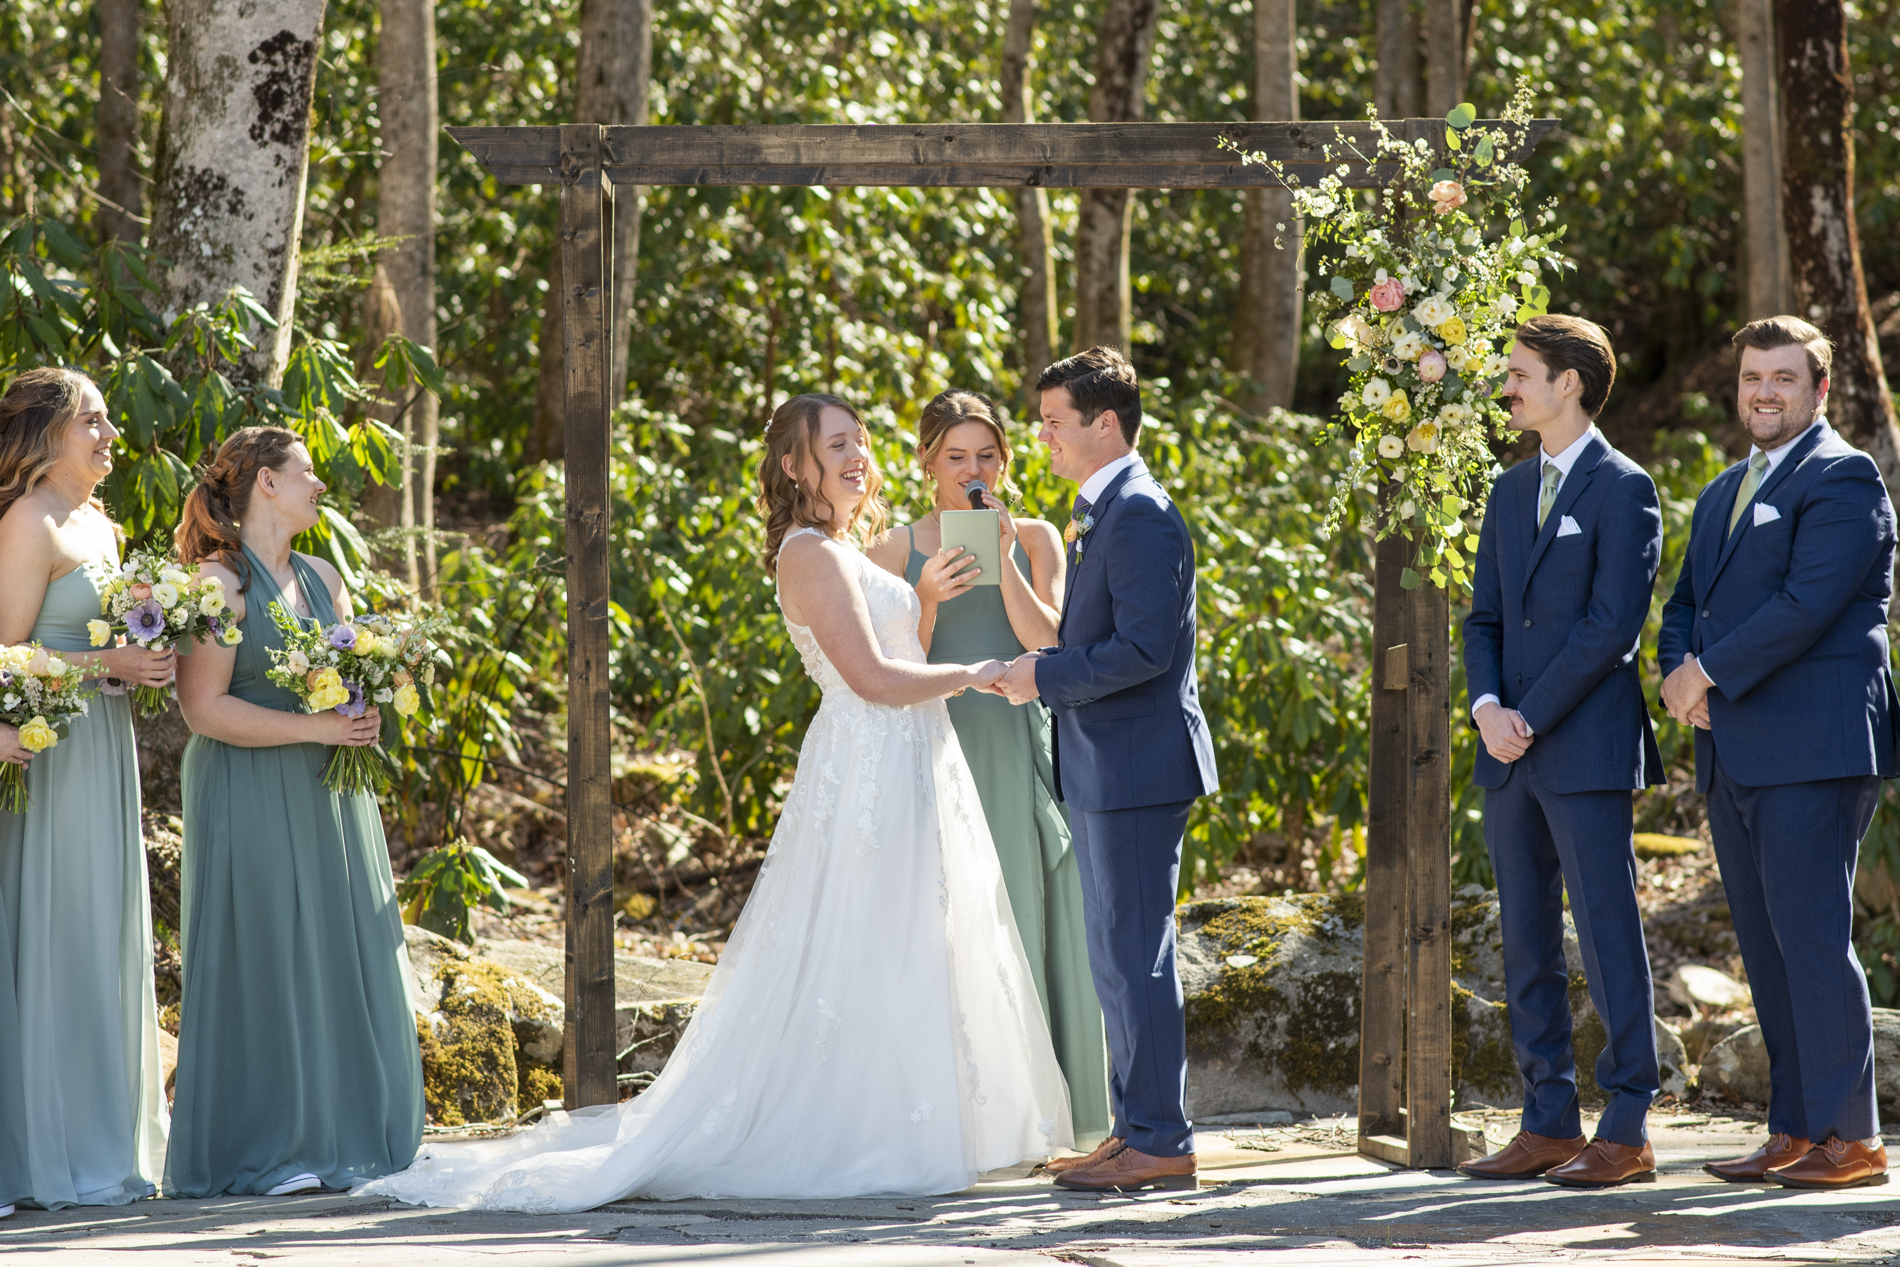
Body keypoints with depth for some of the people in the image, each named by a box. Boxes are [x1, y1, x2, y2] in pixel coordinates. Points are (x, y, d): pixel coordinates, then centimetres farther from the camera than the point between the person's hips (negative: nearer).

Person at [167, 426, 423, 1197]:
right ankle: (259, 1152, -1)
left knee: (338, 956, 5)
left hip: (327, 798, 7)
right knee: (261, 959, -5)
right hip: (249, 803, -7)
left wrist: (365, 713, -3)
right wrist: (316, 728, -18)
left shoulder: (322, 579, 15)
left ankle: (329, 1138, 10)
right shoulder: (219, 582, -9)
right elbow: (204, 706, -16)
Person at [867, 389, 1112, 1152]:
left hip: (1021, 747, 1)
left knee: (1030, 919, 0)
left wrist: (1003, 565, -13)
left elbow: (1049, 643, -3)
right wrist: (927, 601, -14)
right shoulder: (896, 552, 6)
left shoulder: (1035, 539, 10)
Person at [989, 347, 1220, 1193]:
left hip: (1135, 766, -11)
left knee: (1134, 956, -7)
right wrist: (1044, 670, 8)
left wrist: (1046, 677, -16)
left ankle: (1160, 1143, -3)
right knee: (1119, 960, 14)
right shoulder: (1101, 514, 17)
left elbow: (1143, 648, -23)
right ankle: (1137, 1131, 20)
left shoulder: (1139, 515, -16)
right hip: (1104, 771, 11)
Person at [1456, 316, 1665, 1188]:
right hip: (1512, 755, 8)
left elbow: (1612, 623, -13)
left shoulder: (1622, 490, -6)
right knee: (1525, 942, 8)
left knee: (1608, 934, -6)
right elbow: (1485, 616, 16)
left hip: (1588, 749, -8)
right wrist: (1487, 706, -3)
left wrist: (1531, 717, -13)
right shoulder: (1511, 493, 17)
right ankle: (1549, 1123, 14)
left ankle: (1628, 1130, -4)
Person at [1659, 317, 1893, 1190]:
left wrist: (1711, 672, -12)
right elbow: (1685, 605, 21)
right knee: (1766, 950, 8)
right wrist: (1683, 675, 0)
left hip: (1813, 748, -9)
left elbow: (1808, 603, -16)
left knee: (1813, 939, -11)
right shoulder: (1722, 495, 23)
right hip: (1733, 753, 9)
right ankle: (1794, 1132, 12)